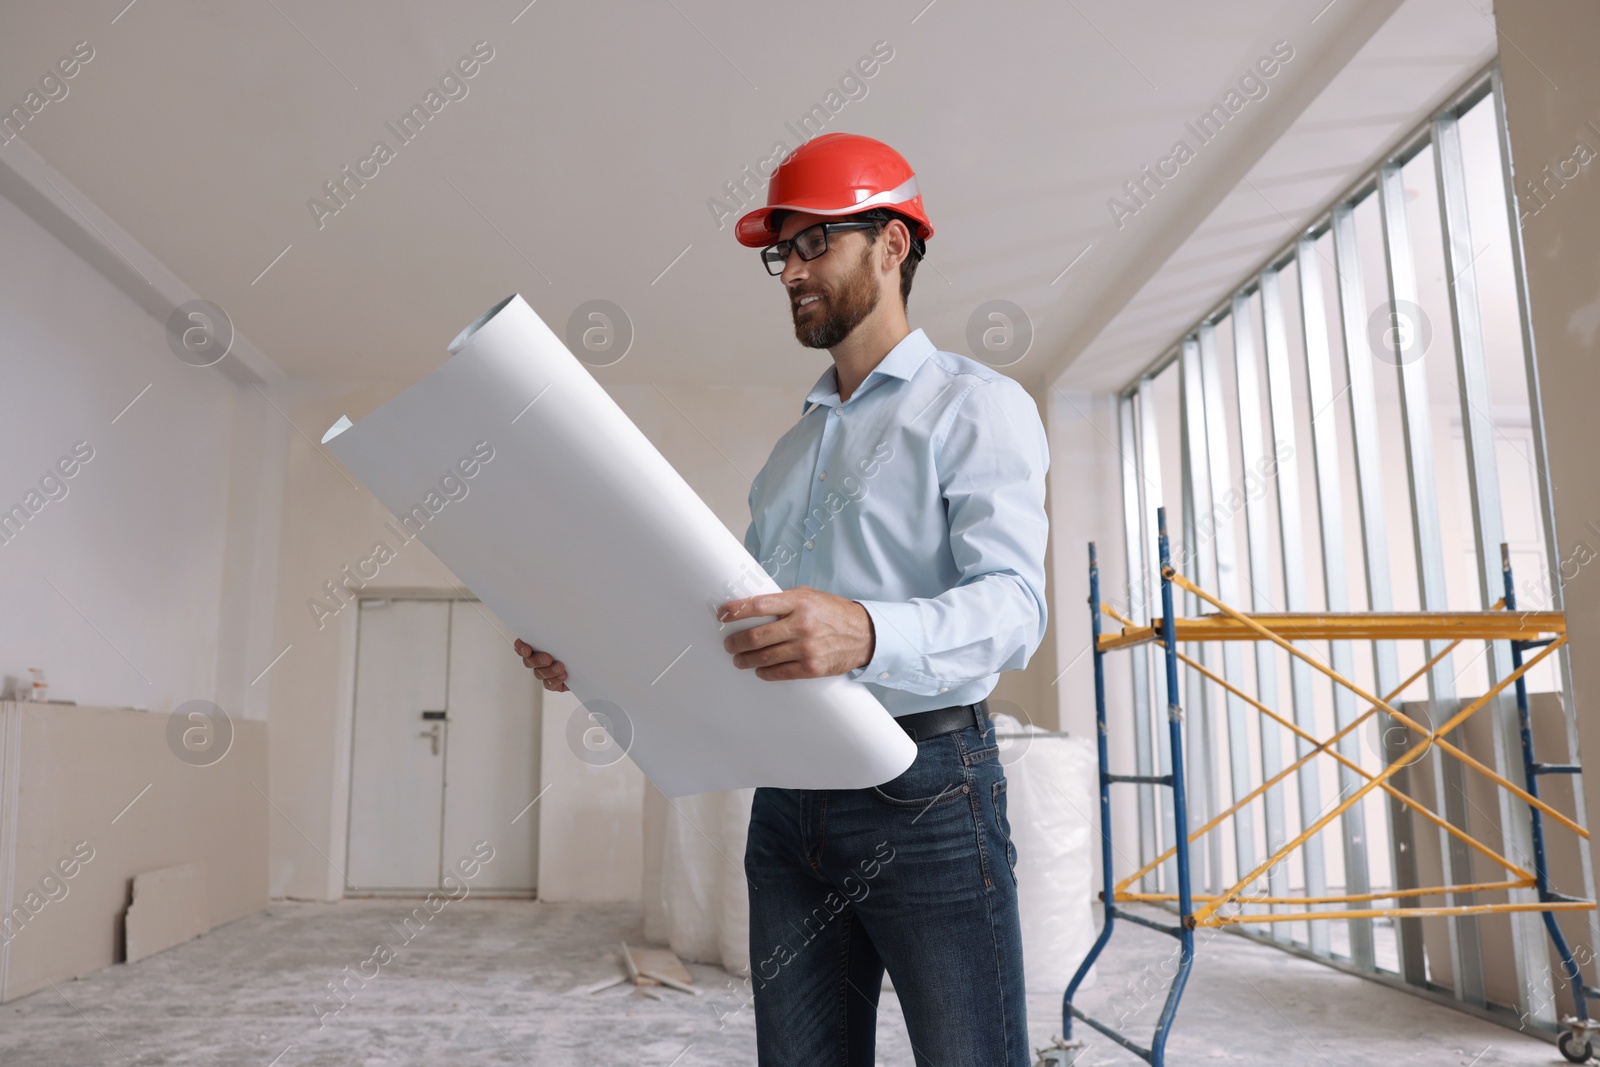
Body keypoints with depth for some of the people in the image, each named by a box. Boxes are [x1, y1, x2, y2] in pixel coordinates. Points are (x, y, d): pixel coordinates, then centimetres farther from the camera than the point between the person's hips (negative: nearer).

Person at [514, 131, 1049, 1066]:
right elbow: (735, 622, 20)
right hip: (788, 799, 7)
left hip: (923, 787, -6)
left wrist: (866, 635, -35)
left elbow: (1012, 604, -16)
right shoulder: (793, 448, 21)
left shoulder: (977, 405, -2)